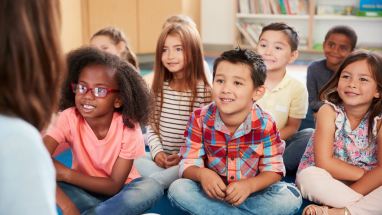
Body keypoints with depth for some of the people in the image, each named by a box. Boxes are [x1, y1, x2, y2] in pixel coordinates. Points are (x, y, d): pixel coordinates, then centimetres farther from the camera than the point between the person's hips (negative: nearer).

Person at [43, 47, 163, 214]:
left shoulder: (128, 127, -23)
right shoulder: (69, 118, -21)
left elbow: (115, 185, -20)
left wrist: (67, 174, -30)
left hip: (120, 191, -1)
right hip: (83, 190, 2)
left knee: (151, 188, -33)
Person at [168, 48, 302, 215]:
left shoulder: (265, 124, -17)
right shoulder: (200, 119, -15)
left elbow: (273, 170, -13)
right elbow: (188, 164, -12)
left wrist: (249, 185, -33)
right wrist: (202, 174, -36)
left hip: (252, 190, 0)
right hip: (212, 190, 1)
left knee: (292, 198, -25)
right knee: (177, 189, -27)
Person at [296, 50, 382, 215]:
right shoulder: (329, 111, -12)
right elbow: (323, 163, -18)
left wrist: (348, 193, -24)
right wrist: (366, 174, -16)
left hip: (366, 184, 2)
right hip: (327, 182, -1)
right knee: (309, 176, -32)